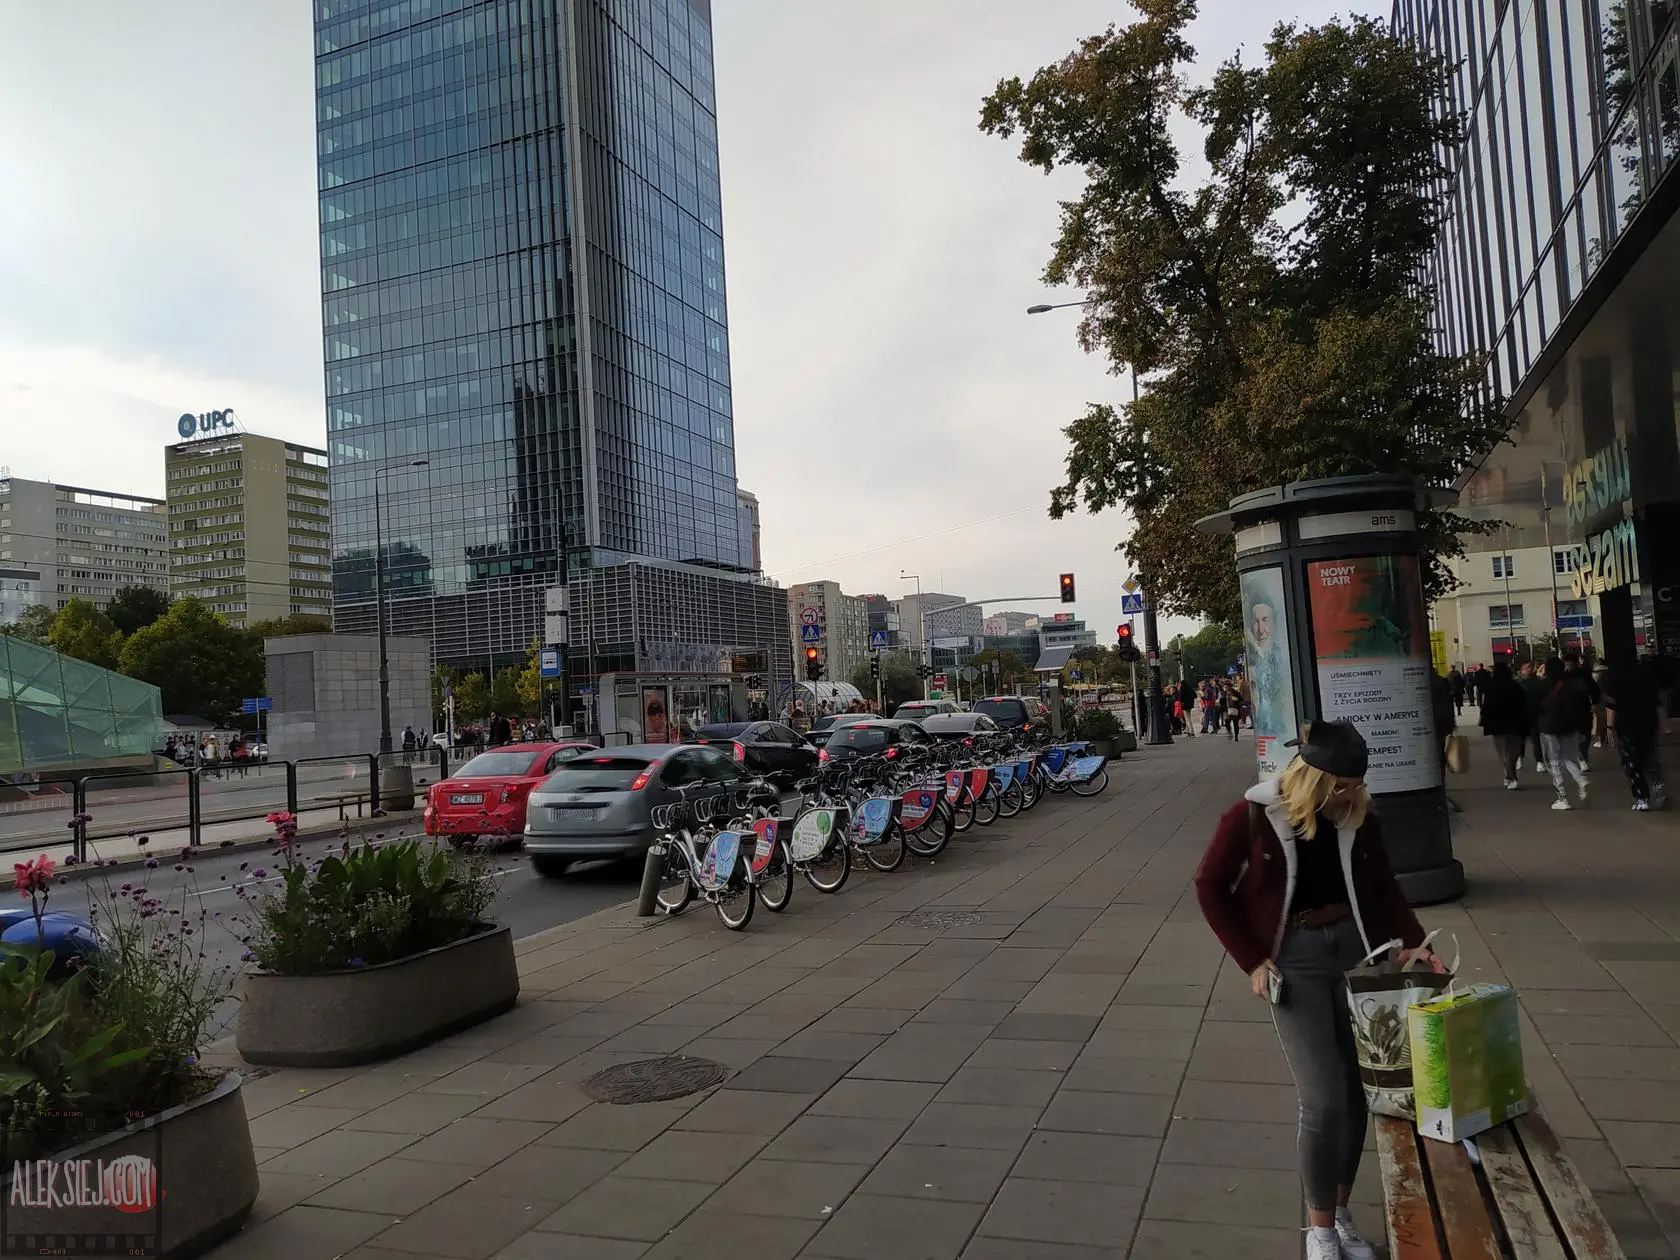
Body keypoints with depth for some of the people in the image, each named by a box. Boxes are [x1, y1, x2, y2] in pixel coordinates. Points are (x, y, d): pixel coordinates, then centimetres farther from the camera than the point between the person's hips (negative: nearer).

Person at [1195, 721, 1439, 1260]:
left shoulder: (1358, 815, -2)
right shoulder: (1254, 814, -15)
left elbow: (1382, 886, 9)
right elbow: (1211, 887, -6)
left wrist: (1411, 942, -6)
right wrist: (1252, 960, -8)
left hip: (1355, 951, 4)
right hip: (1293, 960, -4)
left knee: (1358, 1092, 8)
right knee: (1323, 1099, -6)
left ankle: (1341, 1215, 28)